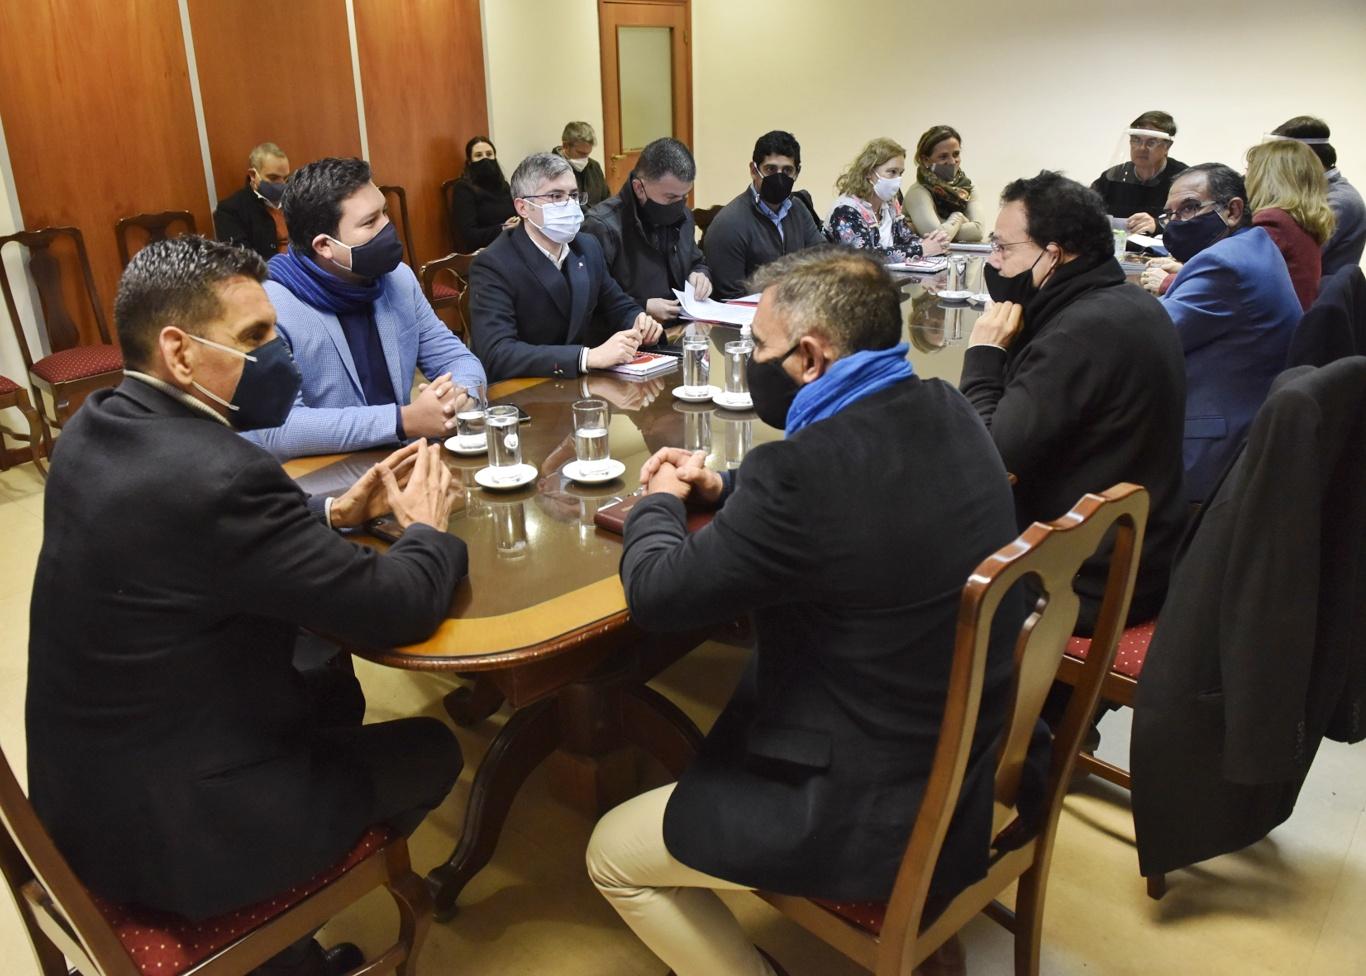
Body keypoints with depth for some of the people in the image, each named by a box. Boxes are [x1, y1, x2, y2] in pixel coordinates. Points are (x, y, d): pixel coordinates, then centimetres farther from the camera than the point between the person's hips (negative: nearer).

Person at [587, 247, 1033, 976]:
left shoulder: (805, 468, -30)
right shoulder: (946, 415, -4)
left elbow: (659, 593, -18)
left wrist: (661, 502, 2)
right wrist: (723, 490, 7)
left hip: (878, 809, -8)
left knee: (612, 853, 11)